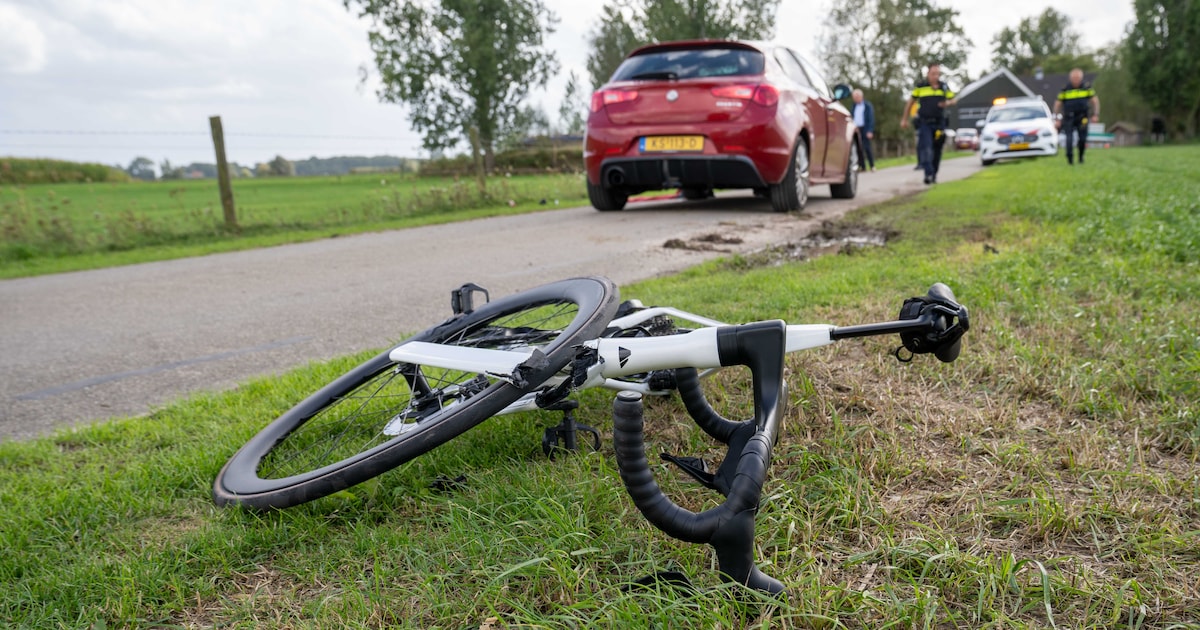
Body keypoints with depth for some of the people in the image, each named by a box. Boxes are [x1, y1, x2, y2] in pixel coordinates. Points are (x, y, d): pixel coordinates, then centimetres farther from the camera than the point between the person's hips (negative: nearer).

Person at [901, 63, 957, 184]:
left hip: (939, 123, 3)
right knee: (926, 148, -18)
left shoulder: (944, 87, 7)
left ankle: (934, 175, 18)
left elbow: (954, 99, 15)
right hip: (924, 123, -3)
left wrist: (947, 103, -9)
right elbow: (910, 102, 10)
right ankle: (928, 174, -25)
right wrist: (905, 119, 12)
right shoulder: (920, 86, 0)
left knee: (937, 150, 7)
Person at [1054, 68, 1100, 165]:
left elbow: (1095, 101, 10)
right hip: (1069, 118, -1)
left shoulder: (1087, 88, 2)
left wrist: (1096, 114, 1)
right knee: (1069, 138, -12)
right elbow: (1058, 104, 5)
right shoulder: (1065, 90, -2)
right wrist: (1057, 119, 1)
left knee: (1083, 139, -6)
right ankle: (1069, 158, -1)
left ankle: (1081, 157, 14)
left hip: (1082, 118, 1)